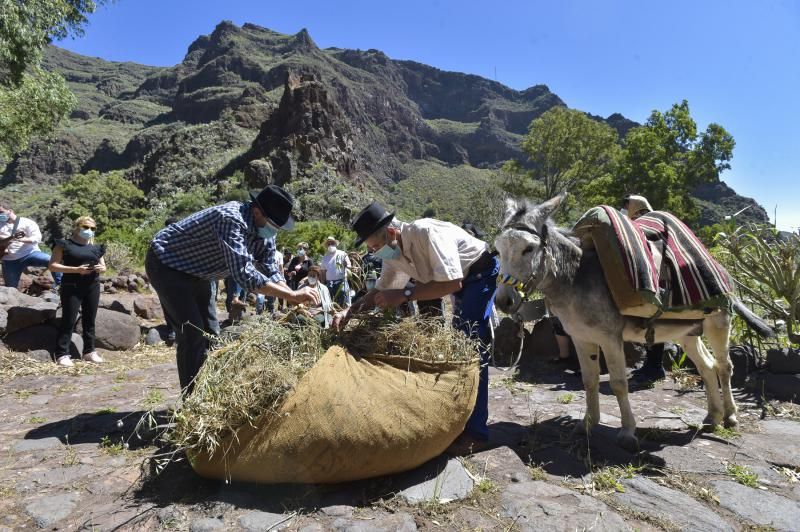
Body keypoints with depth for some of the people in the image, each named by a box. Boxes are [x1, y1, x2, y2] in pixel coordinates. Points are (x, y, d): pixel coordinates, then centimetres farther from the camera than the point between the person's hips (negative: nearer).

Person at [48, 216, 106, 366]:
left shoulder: (96, 248, 14)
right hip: (71, 287, -5)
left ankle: (89, 351, 16)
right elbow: (52, 265, -7)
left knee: (89, 320, 8)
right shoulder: (64, 244, -1)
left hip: (92, 287, 5)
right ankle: (62, 354, -2)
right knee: (68, 320, -7)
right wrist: (76, 269, -18)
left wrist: (101, 268, -4)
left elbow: (103, 267, 21)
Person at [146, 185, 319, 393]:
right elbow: (244, 274, -43)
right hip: (166, 264, -9)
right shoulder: (230, 220, -36)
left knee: (210, 332, 8)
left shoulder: (263, 230, -9)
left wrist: (296, 302, -14)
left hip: (195, 272, 9)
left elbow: (271, 270, -2)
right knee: (192, 333, -14)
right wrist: (292, 295, -41)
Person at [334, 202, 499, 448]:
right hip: (463, 282, 9)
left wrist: (405, 294, -34)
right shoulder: (393, 255, -5)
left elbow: (451, 283, -36)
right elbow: (380, 291, 6)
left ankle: (475, 429, -6)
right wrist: (349, 312, -8)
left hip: (482, 274, -9)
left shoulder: (428, 232, -32)